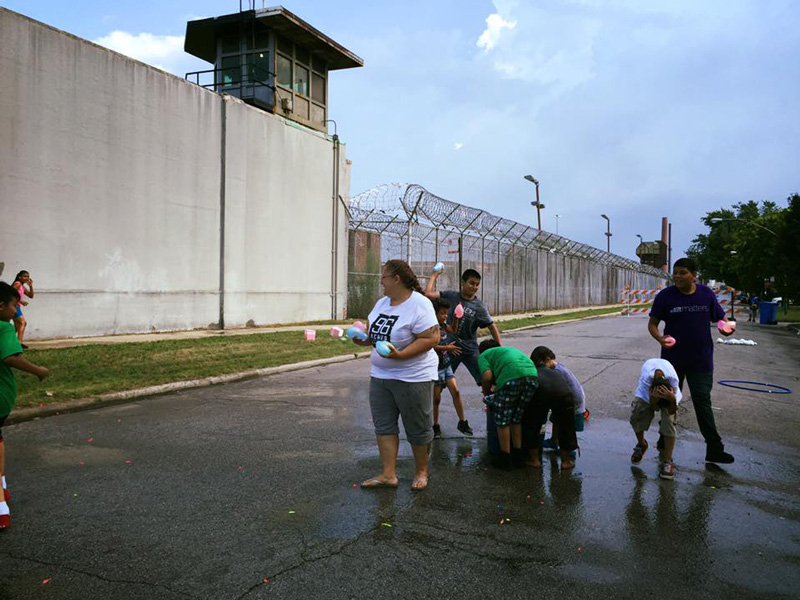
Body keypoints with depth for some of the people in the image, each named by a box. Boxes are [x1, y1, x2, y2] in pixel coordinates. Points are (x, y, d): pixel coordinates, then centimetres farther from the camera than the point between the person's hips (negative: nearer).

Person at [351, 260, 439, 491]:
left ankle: (421, 472, 24)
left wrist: (400, 354, -29)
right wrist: (363, 338, -4)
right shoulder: (382, 303, 8)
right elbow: (373, 331, 18)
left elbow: (431, 338, -23)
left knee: (417, 428, 7)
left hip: (412, 377, -8)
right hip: (380, 375, 8)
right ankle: (388, 474, 14)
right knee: (384, 425, 7)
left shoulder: (419, 305, -17)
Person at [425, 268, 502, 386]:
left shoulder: (479, 307, -7)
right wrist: (434, 276, -2)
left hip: (470, 351, 0)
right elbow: (428, 294, -9)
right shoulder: (451, 296, -3)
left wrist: (500, 347, -17)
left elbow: (491, 326, -9)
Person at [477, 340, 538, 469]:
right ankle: (518, 457, 29)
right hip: (532, 375, 6)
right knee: (517, 419, 22)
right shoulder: (510, 349, 39)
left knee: (502, 421, 11)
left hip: (512, 378, -6)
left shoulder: (484, 355, 21)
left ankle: (505, 458, 19)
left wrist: (486, 393, 19)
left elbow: (487, 375, 1)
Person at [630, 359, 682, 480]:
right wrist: (653, 399, -51)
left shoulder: (673, 379, -40)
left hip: (668, 391, -1)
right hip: (646, 391, 1)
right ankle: (641, 444, 23)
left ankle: (666, 462, -10)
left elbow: (671, 411, -29)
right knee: (636, 417, -11)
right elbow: (654, 408, -29)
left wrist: (672, 400, -50)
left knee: (670, 421, -20)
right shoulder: (646, 377, -40)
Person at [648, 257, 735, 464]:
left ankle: (714, 449, 5)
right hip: (672, 359, 0)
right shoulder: (665, 296, -7)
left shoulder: (706, 294, -2)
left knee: (703, 402, 1)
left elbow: (720, 318, 6)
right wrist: (660, 338, -24)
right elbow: (652, 324, -3)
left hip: (701, 361, 0)